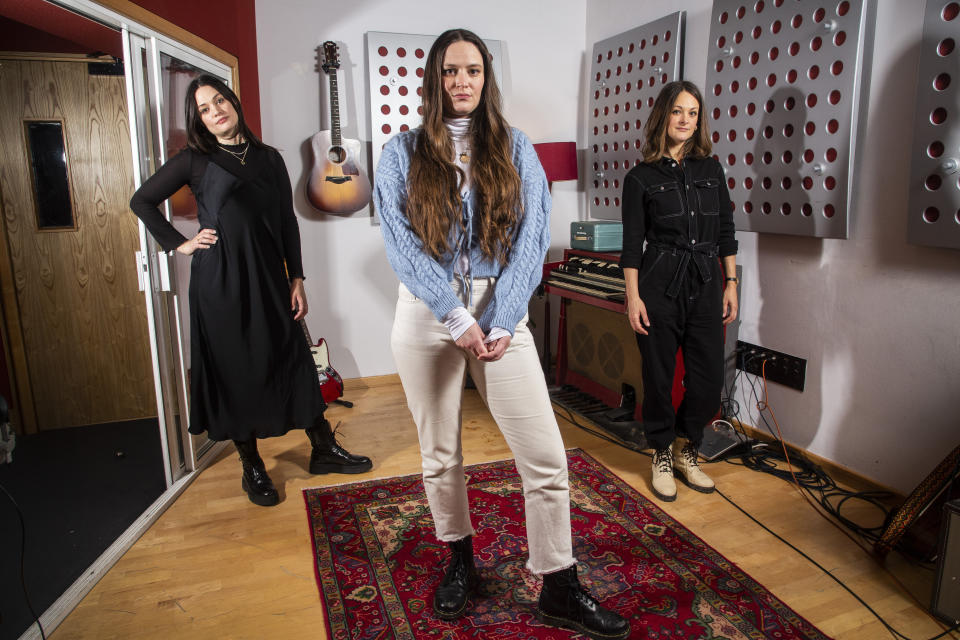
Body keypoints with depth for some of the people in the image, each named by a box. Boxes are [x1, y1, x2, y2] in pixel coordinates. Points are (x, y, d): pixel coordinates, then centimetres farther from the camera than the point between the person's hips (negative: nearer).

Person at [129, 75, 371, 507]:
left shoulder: (269, 158, 10)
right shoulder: (196, 160, 2)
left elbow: (287, 222, 9)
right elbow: (142, 201, 7)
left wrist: (296, 279, 4)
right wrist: (179, 244, -1)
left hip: (269, 278, 3)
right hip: (220, 280, -2)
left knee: (293, 360, 4)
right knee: (235, 369, 4)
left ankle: (324, 450, 17)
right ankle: (251, 468, 18)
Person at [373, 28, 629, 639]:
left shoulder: (516, 149, 7)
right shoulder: (403, 152, 4)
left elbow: (532, 239, -1)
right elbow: (402, 243, -5)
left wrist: (500, 321, -12)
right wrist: (457, 316, -14)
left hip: (501, 312, 1)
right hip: (428, 315, 0)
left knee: (547, 457, -2)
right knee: (440, 454, 12)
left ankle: (560, 591, 16)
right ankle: (460, 560, 36)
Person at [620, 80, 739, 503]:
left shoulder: (711, 170, 11)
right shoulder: (641, 178, 0)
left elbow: (726, 233, 13)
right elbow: (632, 245, -3)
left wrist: (731, 284, 8)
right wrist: (633, 297, -8)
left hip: (705, 285, 4)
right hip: (659, 286, -3)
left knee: (709, 380, 4)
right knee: (659, 376, 5)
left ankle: (685, 450, 27)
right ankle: (662, 456, 25)